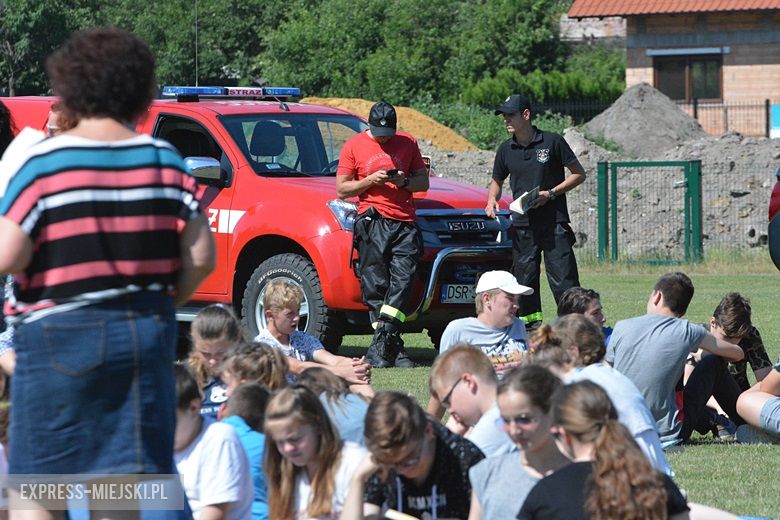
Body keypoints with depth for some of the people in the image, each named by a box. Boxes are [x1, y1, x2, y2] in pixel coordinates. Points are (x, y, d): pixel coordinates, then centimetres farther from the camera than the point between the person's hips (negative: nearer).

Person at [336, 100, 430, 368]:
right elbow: (341, 188, 8)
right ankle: (393, 347, -4)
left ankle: (381, 342, -14)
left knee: (402, 281, -13)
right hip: (371, 223, -1)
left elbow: (423, 181, 19)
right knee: (375, 287, -7)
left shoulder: (407, 143, 15)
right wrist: (369, 181, -8)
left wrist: (405, 181, -2)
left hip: (404, 223, 2)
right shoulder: (354, 146, 8)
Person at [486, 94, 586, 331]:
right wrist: (492, 200, 1)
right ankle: (532, 327, 10)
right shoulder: (506, 150, 9)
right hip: (522, 225, 4)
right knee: (525, 279, 4)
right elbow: (497, 181, 23)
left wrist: (550, 194, -11)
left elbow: (579, 174, 0)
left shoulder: (552, 142, -4)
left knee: (564, 280, -8)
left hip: (555, 223, -4)